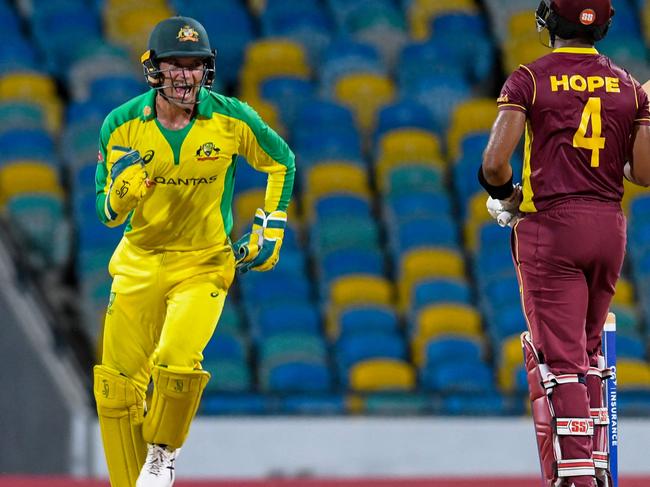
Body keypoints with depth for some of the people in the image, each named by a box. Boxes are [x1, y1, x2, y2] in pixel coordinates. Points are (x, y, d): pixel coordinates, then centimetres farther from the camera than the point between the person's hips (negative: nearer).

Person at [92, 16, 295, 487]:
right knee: (116, 385, 1)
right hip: (139, 265, 2)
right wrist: (122, 192, -24)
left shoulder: (233, 119, -11)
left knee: (176, 364, -24)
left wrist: (270, 229, 4)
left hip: (204, 265, -2)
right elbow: (107, 212, -2)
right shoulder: (123, 125, -8)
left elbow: (282, 162, 9)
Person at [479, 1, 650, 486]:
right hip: (610, 227, 4)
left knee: (558, 360, -4)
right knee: (588, 353, 20)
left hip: (551, 226, -4)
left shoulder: (530, 79, -6)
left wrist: (507, 197, 6)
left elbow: (494, 163, -15)